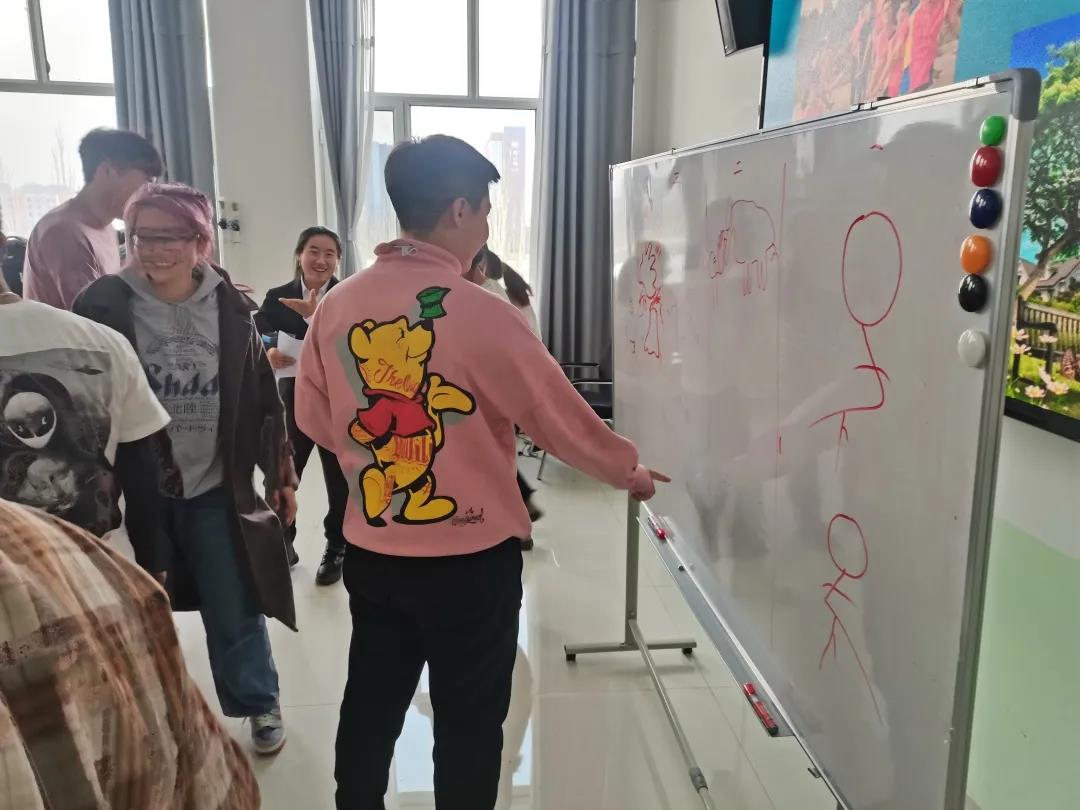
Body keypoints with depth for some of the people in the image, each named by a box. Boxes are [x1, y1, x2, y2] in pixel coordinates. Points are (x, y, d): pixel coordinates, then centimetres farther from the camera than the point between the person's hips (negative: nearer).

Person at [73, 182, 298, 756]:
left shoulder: (228, 307, -1)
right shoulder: (105, 305, -8)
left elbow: (263, 396, 4)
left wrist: (281, 474, 6)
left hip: (216, 489, 1)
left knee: (235, 612, 11)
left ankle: (260, 705, 32)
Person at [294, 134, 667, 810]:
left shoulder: (338, 305, -4)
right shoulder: (481, 314, -18)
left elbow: (314, 419, 8)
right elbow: (563, 417, -8)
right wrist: (628, 470, 10)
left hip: (372, 552, 5)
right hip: (471, 559, -5)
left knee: (370, 709, 22)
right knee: (468, 725, 14)